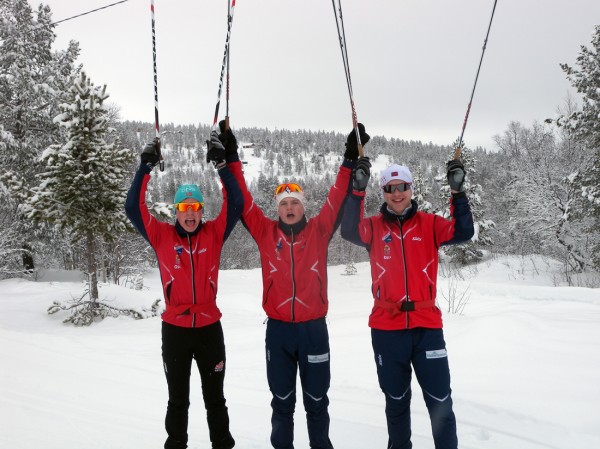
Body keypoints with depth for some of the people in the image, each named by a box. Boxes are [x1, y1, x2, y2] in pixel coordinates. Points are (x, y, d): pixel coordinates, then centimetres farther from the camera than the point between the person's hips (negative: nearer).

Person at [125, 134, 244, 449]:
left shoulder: (214, 234, 0)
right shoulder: (162, 236, -1)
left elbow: (235, 204, -8)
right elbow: (134, 208, -6)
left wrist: (221, 164, -12)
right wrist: (146, 167, -10)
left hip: (209, 327, 0)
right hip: (174, 329, 0)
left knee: (215, 397, 15)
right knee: (177, 399, 15)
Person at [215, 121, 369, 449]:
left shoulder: (318, 231, 1)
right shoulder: (266, 232, 1)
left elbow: (338, 200, -3)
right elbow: (243, 201, -1)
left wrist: (351, 159, -10)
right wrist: (230, 159, -5)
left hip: (314, 327, 0)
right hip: (278, 328, 1)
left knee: (317, 400, 13)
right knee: (282, 400, 14)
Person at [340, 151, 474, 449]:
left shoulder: (428, 224, 4)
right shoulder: (375, 227, 2)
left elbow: (463, 233, -11)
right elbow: (349, 232, -17)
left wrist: (458, 192, -21)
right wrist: (357, 190, -27)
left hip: (426, 325, 0)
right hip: (387, 327, 1)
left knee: (440, 400, 2)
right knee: (396, 400, 17)